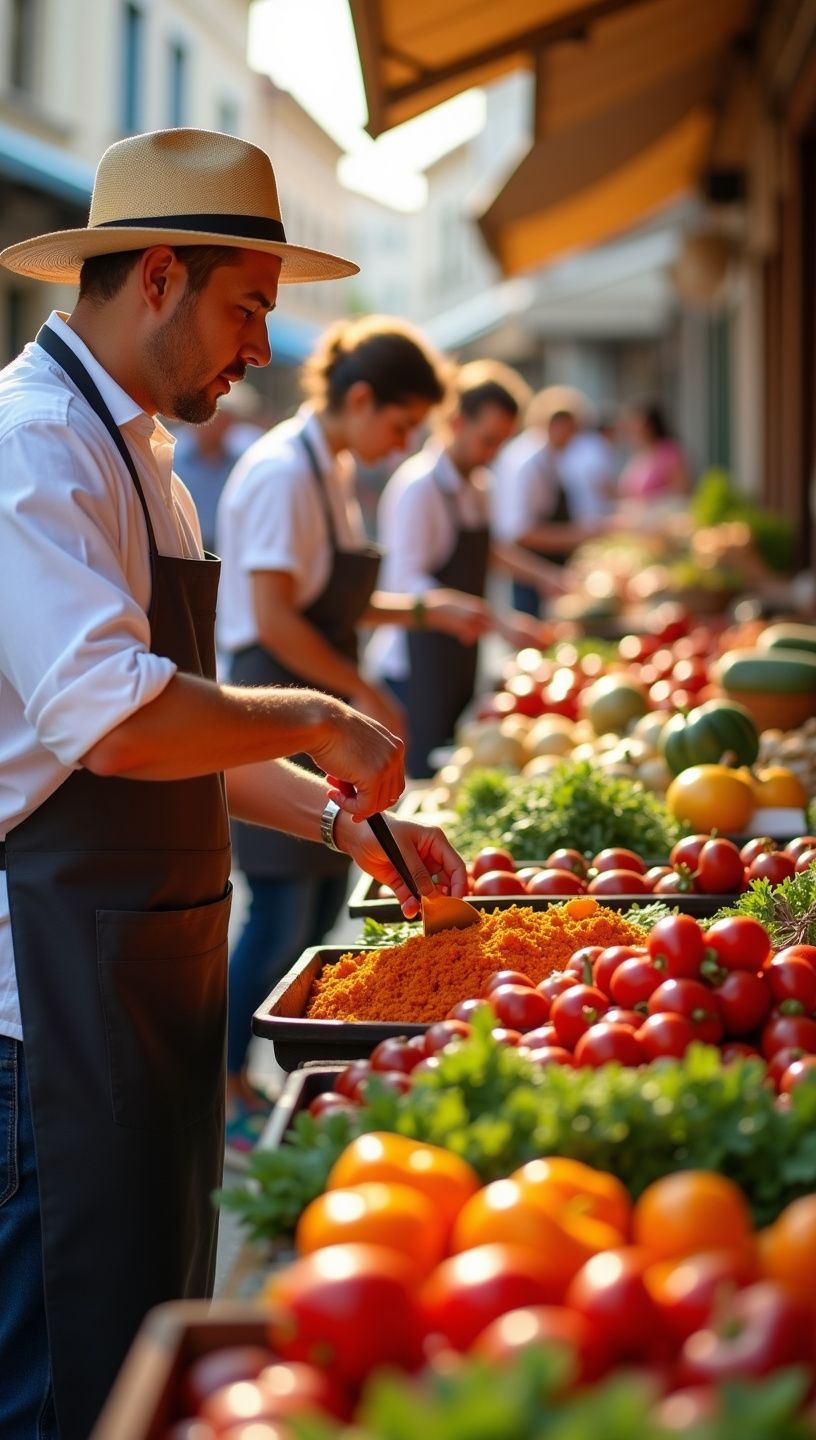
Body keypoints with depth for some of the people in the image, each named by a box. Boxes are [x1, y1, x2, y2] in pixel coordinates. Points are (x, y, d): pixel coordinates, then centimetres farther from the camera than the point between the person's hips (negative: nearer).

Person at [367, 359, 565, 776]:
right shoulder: (418, 485, -17)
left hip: (461, 659, 9)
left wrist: (541, 577, 13)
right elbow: (406, 582, -24)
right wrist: (497, 621, -29)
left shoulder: (479, 485, 10)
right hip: (415, 665, -9)